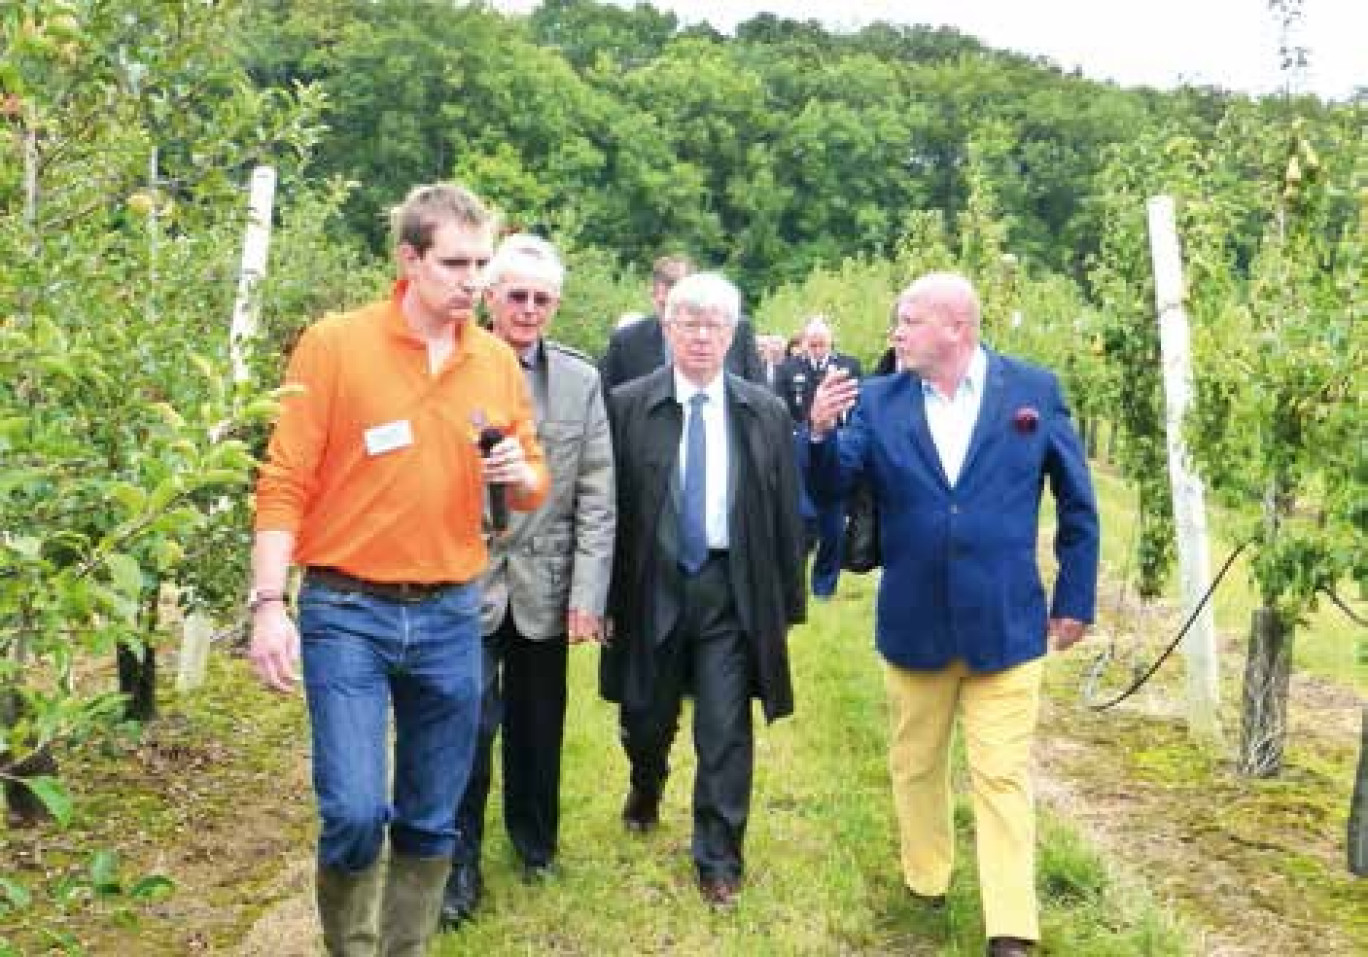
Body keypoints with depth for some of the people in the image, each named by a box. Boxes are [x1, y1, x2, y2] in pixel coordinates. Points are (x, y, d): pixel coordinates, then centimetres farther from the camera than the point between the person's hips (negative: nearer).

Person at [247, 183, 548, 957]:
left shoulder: (500, 362, 5)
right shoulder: (334, 345, -6)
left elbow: (534, 488, 13)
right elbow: (286, 483, -7)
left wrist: (518, 475, -10)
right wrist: (269, 602, -15)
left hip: (452, 615, 4)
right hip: (346, 611, -4)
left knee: (433, 822, 11)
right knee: (355, 810, -10)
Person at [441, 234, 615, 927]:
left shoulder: (581, 379, 1)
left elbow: (597, 497, -1)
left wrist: (588, 595, -5)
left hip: (544, 583, 2)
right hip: (465, 580, -2)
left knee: (537, 725, 15)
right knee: (470, 726, 0)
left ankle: (533, 840, 36)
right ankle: (460, 864, 17)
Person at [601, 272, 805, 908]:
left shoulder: (765, 412, 0)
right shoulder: (627, 406, -3)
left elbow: (785, 511, 3)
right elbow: (611, 504, -2)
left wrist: (788, 601, 2)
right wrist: (607, 596, -4)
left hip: (732, 588, 0)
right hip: (652, 585, 1)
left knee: (725, 730, 1)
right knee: (646, 715, 17)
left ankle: (718, 860, 18)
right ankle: (647, 785, 52)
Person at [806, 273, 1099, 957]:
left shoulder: (1034, 390, -5)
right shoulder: (878, 400, -2)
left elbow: (1077, 502, 2)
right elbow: (832, 487, -6)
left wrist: (1075, 600, 2)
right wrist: (821, 433, -27)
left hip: (1006, 623, -2)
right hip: (913, 623, 3)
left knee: (1001, 777, 0)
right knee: (916, 766, 18)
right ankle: (925, 884, 38)